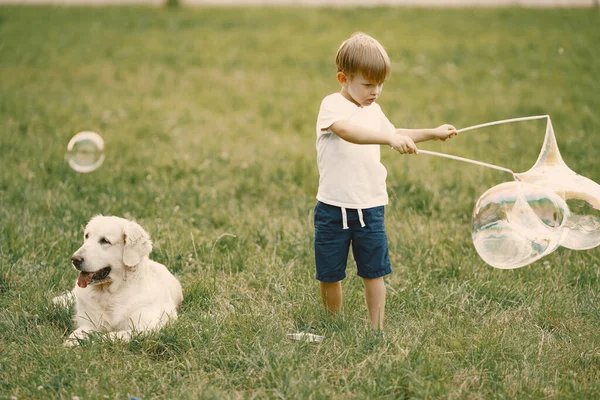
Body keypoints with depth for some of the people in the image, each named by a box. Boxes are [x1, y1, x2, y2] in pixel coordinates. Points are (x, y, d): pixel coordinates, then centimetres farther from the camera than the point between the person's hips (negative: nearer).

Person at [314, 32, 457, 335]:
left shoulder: (373, 110, 12)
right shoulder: (332, 106, -12)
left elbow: (392, 134, 33)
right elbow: (347, 131, -35)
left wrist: (432, 134, 25)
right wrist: (391, 138, -46)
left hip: (370, 207, 5)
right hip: (334, 208, -5)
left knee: (374, 271, 5)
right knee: (330, 274, 7)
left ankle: (377, 330, 14)